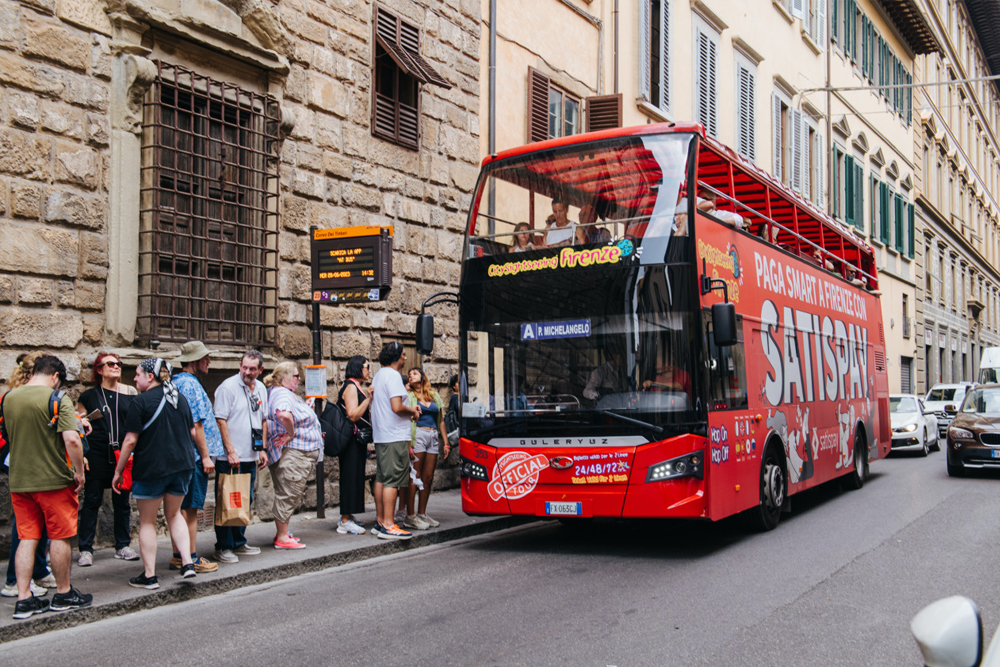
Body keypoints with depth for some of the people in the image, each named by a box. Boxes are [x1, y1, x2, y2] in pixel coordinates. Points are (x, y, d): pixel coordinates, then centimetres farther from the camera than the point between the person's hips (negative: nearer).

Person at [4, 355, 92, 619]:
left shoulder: (8, 398, 5)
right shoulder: (57, 399, -13)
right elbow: (71, 439, -23)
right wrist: (79, 472, -12)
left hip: (19, 481, 5)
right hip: (54, 480, -5)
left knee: (27, 539, 10)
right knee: (60, 538, 7)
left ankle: (24, 599, 9)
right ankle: (64, 594, 18)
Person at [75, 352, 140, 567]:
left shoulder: (130, 393, 7)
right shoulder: (88, 396, 4)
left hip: (123, 453, 2)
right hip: (96, 454, -2)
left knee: (122, 501, 8)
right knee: (92, 500, -1)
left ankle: (123, 546, 18)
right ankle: (86, 550, 6)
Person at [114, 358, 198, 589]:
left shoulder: (142, 401, -12)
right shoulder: (180, 399, 8)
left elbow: (130, 440, -12)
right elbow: (192, 433, 13)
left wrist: (118, 471, -3)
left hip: (151, 467, -6)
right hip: (182, 464, 6)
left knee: (147, 521, 7)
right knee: (174, 514, 21)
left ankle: (149, 576, 11)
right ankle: (187, 562, 10)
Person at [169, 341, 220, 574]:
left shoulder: (175, 383, 16)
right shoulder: (191, 385, -14)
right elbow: (196, 425, -18)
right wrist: (206, 456, -15)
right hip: (193, 456, -10)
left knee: (180, 507, 13)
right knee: (190, 508, -4)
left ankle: (178, 556, 19)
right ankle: (192, 559, 2)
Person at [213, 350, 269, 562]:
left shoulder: (261, 389, 12)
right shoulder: (228, 387, -10)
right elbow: (220, 420, -13)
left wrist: (262, 449, 15)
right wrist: (230, 451, -17)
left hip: (250, 457, 7)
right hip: (229, 457, -7)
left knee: (245, 501, 13)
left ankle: (239, 543, 25)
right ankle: (222, 548, 5)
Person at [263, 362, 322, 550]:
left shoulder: (283, 393, 17)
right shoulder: (283, 395, -18)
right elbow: (284, 414, -38)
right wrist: (291, 434, -25)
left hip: (300, 455, 11)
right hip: (292, 455, -11)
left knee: (288, 495, 17)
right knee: (288, 494, -5)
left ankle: (281, 533, 26)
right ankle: (282, 538, 0)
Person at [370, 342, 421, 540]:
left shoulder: (379, 375, 17)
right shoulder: (393, 376, -14)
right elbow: (397, 407, -23)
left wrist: (409, 409, 15)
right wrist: (412, 411, -5)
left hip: (380, 435, 10)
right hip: (395, 437, -10)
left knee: (381, 478, 12)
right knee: (393, 480, -8)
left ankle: (380, 521, 18)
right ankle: (388, 526, -8)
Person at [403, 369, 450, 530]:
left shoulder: (434, 396, 18)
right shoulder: (409, 396, 5)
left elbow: (441, 421, 18)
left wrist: (446, 443, 11)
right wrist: (408, 444, -15)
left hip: (433, 437, 5)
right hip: (418, 436, -5)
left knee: (428, 478, 5)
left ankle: (422, 514, 13)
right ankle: (410, 517, -5)